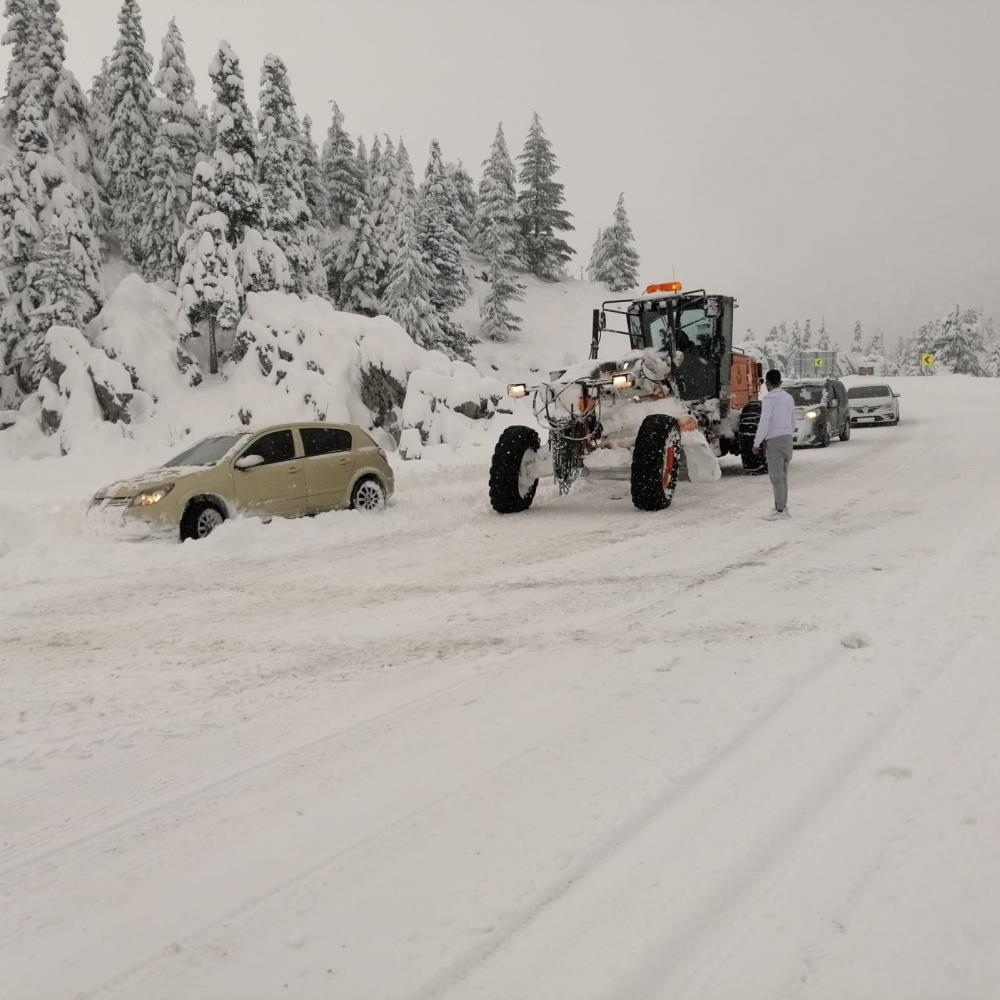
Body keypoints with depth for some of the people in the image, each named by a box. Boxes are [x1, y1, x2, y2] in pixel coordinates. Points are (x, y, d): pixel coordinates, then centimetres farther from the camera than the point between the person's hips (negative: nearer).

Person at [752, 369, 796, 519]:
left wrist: (756, 443, -10)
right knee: (782, 476, 12)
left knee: (776, 477, -4)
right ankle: (782, 507, 14)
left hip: (774, 440, -8)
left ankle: (780, 509, -4)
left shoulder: (768, 399, -12)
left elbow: (764, 423, -16)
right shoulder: (789, 398, 12)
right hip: (787, 439, 8)